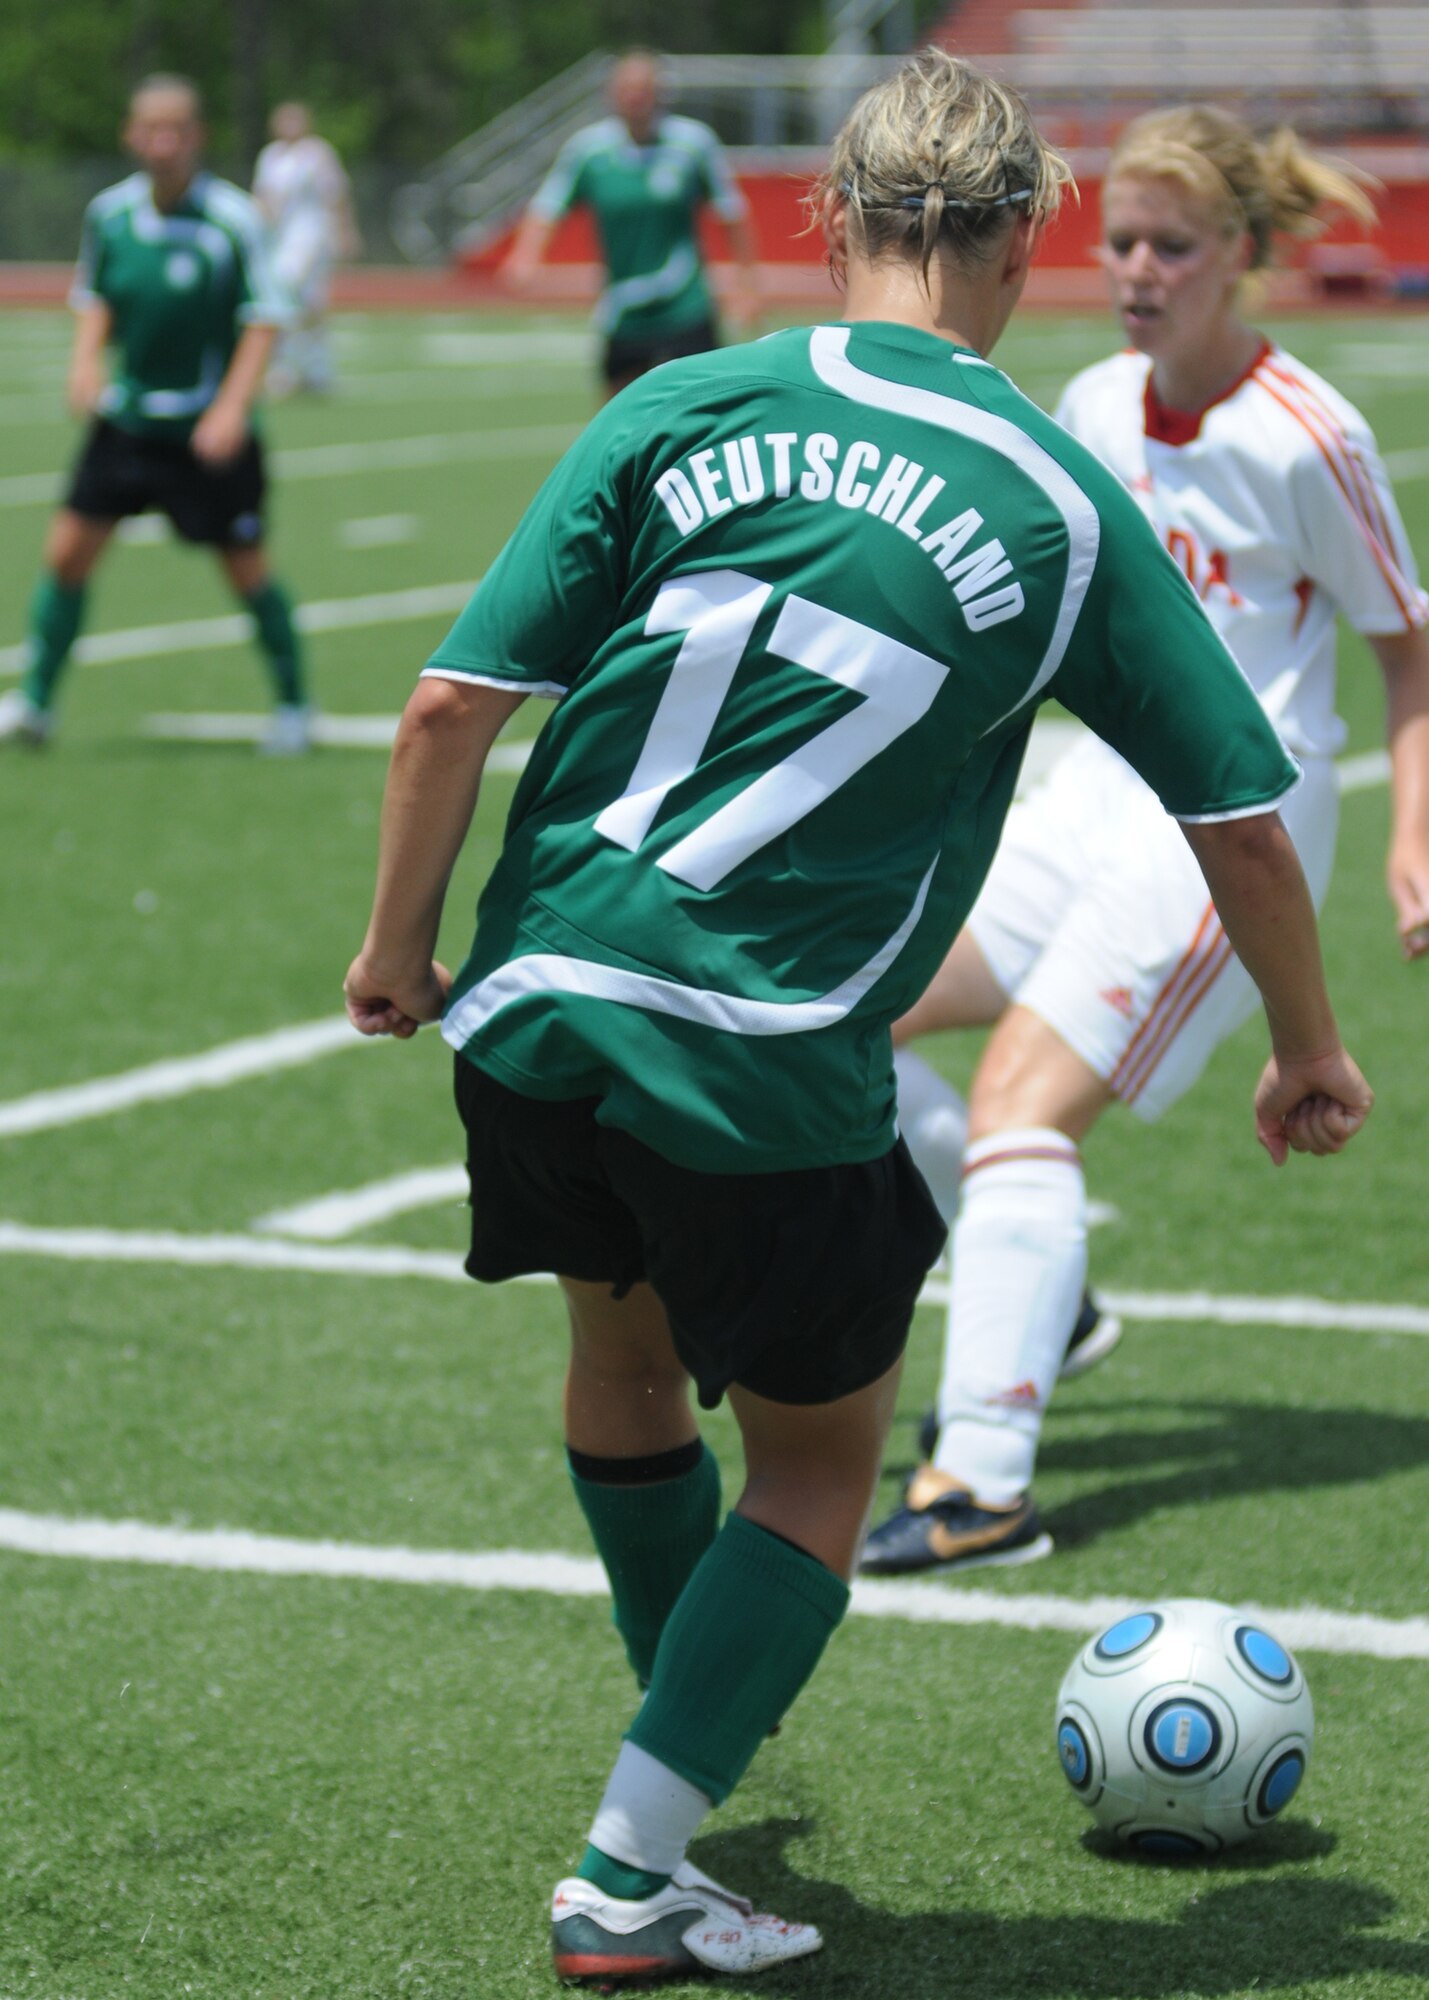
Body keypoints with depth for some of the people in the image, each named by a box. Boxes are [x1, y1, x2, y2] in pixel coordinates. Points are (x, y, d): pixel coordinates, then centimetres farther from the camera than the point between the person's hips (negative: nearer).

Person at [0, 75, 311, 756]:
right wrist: (86, 357, -4)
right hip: (126, 414, 3)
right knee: (68, 549, -3)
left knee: (248, 572, 1)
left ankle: (293, 702, 22)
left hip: (209, 427, -3)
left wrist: (233, 405, -21)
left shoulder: (233, 218, -14)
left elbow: (264, 318, -11)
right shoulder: (108, 213, -1)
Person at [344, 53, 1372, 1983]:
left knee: (624, 1340, 28)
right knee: (820, 1454, 16)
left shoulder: (682, 411, 0)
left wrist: (400, 939, 11)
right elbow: (1242, 813, 4)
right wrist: (1309, 1050, 19)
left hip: (538, 1010, 3)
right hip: (774, 1082, -3)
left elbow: (455, 701, -4)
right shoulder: (1062, 505, -2)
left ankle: (695, 1709, 49)